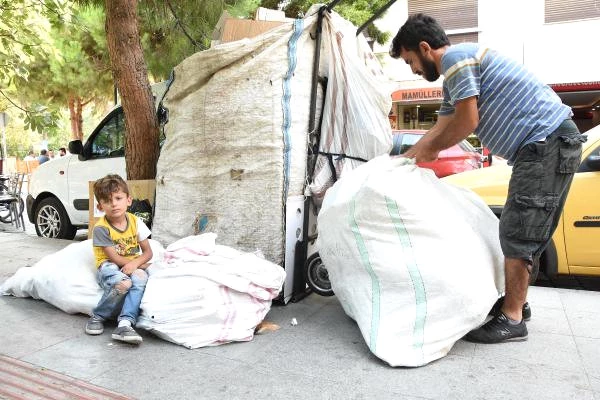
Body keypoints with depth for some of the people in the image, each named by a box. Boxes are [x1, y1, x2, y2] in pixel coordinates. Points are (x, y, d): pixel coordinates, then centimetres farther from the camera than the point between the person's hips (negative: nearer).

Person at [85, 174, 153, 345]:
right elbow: (115, 258, -12)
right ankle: (97, 316, -11)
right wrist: (140, 265, -11)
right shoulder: (101, 228, -11)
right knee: (122, 282, -37)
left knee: (140, 279, -33)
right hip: (109, 267, -3)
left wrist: (135, 263, -20)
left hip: (134, 267, 3)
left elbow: (148, 252, 1)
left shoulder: (135, 222, 0)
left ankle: (125, 324, -37)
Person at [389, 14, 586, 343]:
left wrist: (429, 151, 2)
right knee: (525, 232, 15)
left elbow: (467, 122, -14)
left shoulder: (455, 57, -10)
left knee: (518, 233, -8)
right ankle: (516, 302, 26)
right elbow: (439, 129, 22)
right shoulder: (455, 75, 21)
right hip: (548, 144, 10)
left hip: (548, 141, -10)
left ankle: (512, 320, -1)